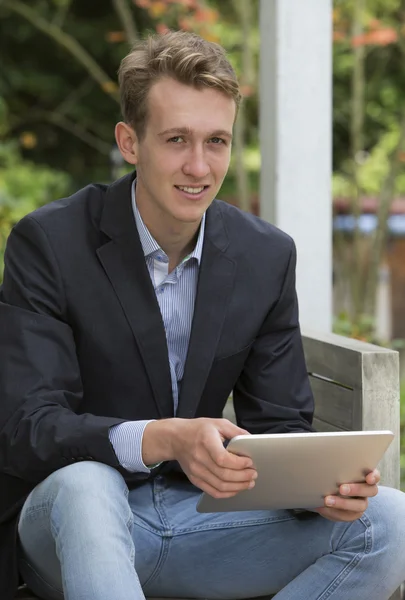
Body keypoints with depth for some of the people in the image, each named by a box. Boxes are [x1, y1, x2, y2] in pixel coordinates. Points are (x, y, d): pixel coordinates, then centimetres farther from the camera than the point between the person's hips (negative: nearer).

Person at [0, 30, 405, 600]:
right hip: (60, 525, -4)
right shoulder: (49, 242, -11)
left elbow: (280, 425, 5)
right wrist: (163, 439, -37)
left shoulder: (267, 257, 1)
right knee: (84, 484, -39)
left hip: (200, 517, 5)